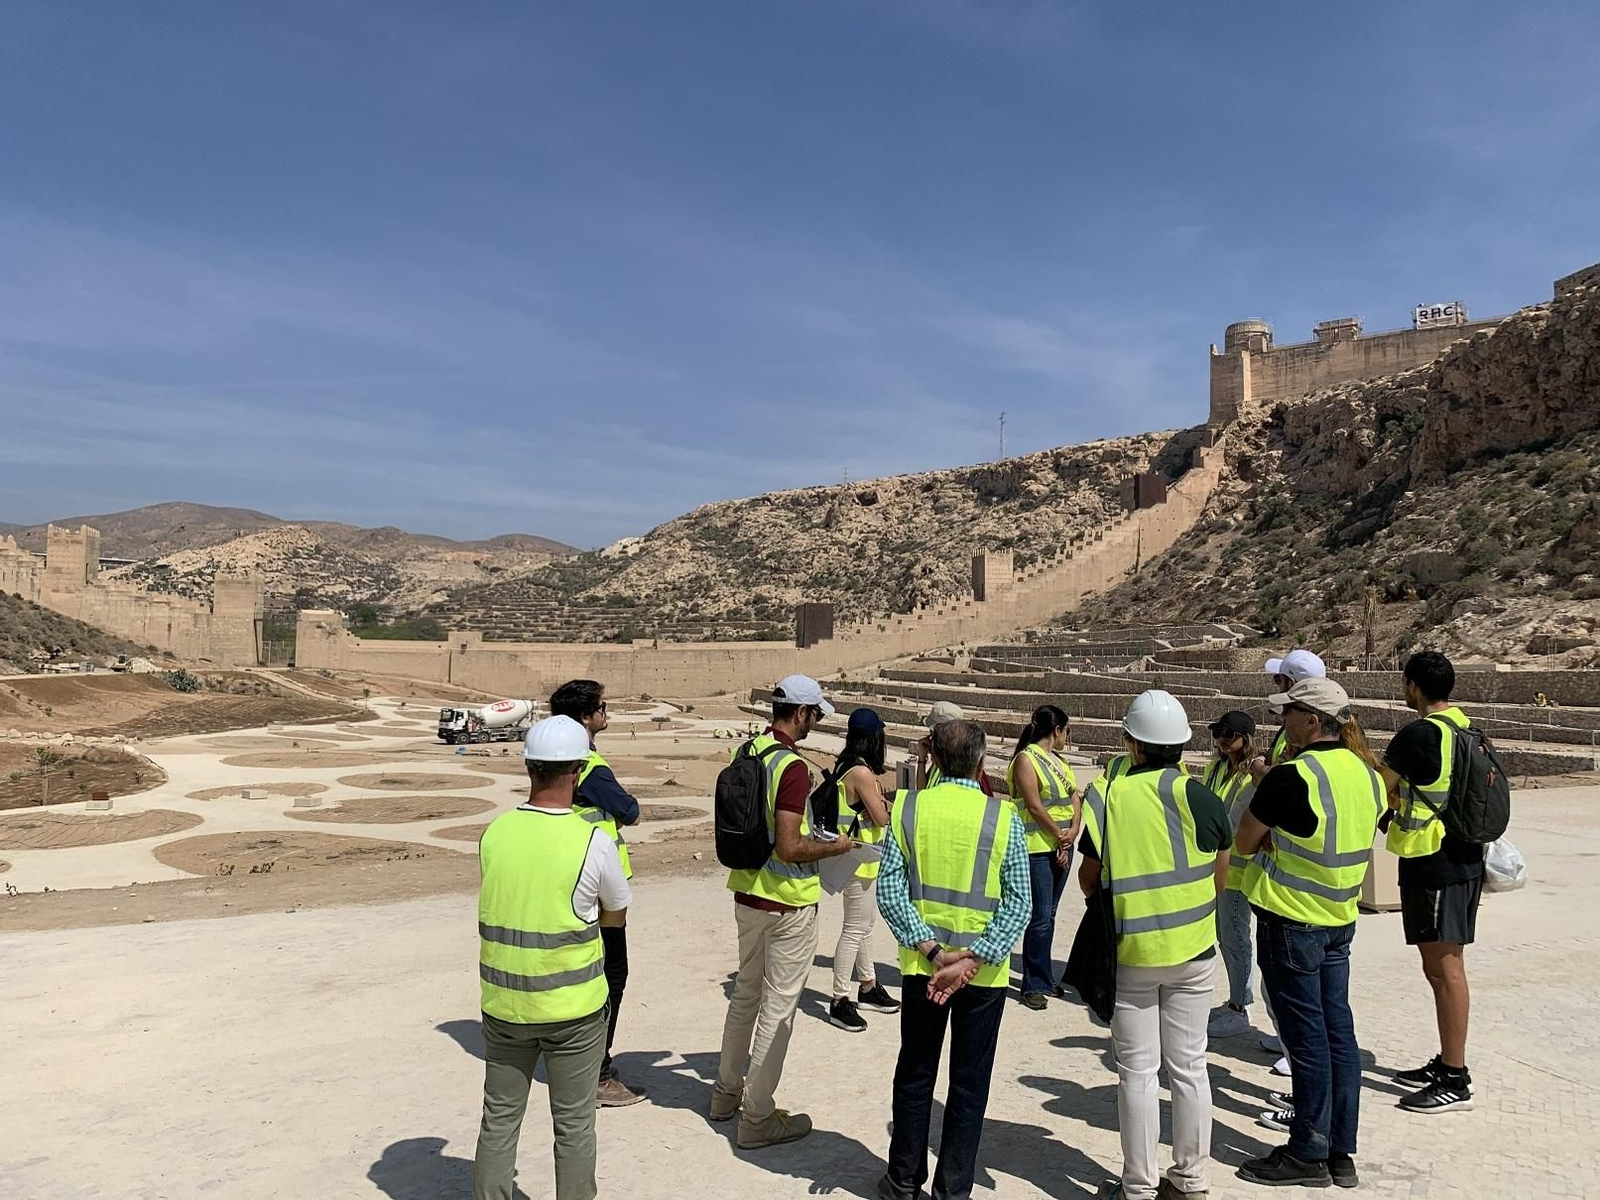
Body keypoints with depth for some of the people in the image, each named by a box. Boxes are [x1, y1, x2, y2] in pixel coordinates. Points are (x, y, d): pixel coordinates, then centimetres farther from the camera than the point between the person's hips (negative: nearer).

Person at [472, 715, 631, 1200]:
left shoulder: (495, 832, -7)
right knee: (573, 1123, 13)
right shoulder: (594, 842, -17)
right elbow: (616, 916, -1)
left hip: (503, 1002, 3)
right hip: (573, 1007, -3)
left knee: (499, 1119, 18)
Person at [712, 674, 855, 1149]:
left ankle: (727, 1091, 36)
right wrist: (836, 847, -10)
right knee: (778, 1007, 4)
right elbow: (789, 849, -26)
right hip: (787, 903, -8)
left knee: (746, 992, 23)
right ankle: (757, 1118, 13)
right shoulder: (792, 767, -23)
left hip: (746, 892, 9)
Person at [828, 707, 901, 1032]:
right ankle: (840, 1000, 3)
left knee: (866, 923, 19)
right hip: (859, 858, -10)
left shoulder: (847, 766, 8)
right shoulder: (862, 772, -21)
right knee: (855, 929, -4)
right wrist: (882, 800, 2)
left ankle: (868, 988, 32)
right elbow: (881, 817, -16)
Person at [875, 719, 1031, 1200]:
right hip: (984, 973, -1)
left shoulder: (907, 808, -7)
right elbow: (1018, 903, -12)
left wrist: (933, 951, -12)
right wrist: (971, 960, -15)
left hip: (922, 966, 2)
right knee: (969, 1084, 12)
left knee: (914, 1075, 17)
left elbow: (889, 889, -10)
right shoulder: (1004, 818, -10)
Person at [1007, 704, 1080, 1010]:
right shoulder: (1026, 759, -9)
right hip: (1036, 847, -8)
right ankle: (1034, 985, 1)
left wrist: (1073, 831, -6)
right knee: (1040, 917, -7)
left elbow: (1074, 798, 9)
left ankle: (1043, 976, 22)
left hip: (1062, 846, 8)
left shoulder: (1059, 760, 17)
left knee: (1048, 915, 13)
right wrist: (1059, 835, -10)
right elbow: (1034, 806, -15)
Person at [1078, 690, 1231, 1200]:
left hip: (1129, 952, -1)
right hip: (1192, 950, 2)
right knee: (1189, 1065, 14)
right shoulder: (1197, 796, -10)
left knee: (1137, 1071, 8)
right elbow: (1218, 876, 2)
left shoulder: (1106, 796, -10)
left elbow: (1089, 880, -1)